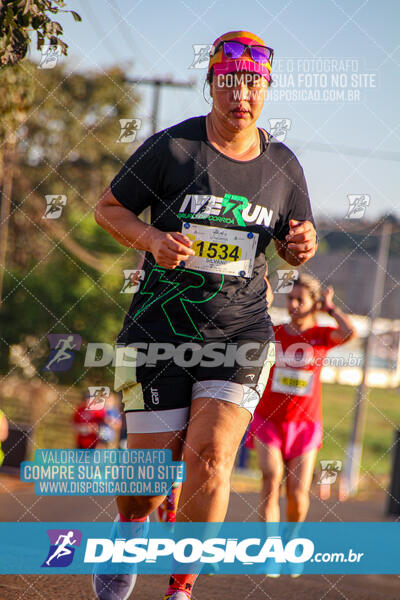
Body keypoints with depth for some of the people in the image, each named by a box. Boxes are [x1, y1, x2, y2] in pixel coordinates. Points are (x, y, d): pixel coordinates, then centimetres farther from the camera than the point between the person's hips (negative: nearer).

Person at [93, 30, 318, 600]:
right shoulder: (170, 147, -5)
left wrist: (302, 244, -7)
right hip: (161, 331, -1)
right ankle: (131, 527, 39)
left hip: (241, 335, 2)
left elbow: (294, 244, 18)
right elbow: (108, 208, 3)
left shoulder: (282, 164, 6)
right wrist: (153, 239, -16)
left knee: (210, 458, -17)